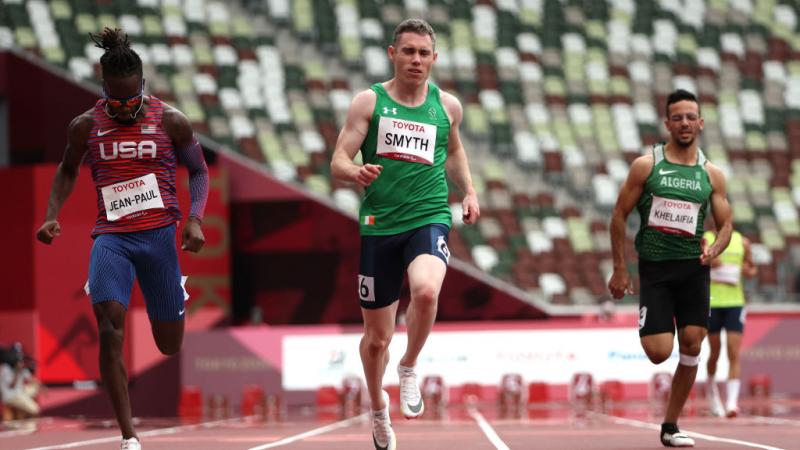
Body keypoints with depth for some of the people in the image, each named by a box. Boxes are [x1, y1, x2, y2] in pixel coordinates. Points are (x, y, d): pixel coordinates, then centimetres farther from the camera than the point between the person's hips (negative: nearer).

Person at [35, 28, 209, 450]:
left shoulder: (170, 121, 0)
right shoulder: (85, 126, 3)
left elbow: (199, 171, 8)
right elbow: (67, 170, 20)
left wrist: (195, 218, -7)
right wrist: (53, 215, 5)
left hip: (159, 234, 0)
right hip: (111, 236, 0)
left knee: (170, 344, 7)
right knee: (109, 322, -23)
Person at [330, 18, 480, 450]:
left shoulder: (447, 105, 8)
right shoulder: (369, 102, 1)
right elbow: (338, 162, -3)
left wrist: (469, 191, 12)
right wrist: (356, 172, -26)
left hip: (429, 219, 0)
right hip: (378, 225, 0)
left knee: (426, 290, -33)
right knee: (376, 337, 7)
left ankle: (409, 368, -7)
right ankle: (379, 409, 34)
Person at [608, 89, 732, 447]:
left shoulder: (711, 174, 5)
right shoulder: (646, 165, -3)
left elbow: (725, 224, 9)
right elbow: (619, 216, 1)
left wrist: (713, 250, -13)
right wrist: (619, 270, -3)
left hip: (693, 269, 3)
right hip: (655, 269, -3)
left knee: (691, 347, -1)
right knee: (658, 352, -11)